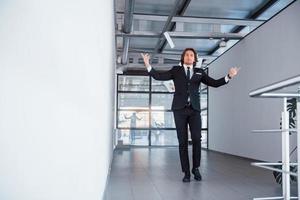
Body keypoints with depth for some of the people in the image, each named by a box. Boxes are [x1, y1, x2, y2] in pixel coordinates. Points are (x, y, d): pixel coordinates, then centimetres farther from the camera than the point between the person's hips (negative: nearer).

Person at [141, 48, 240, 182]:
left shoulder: (199, 72, 17)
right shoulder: (176, 70, 13)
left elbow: (215, 83, 11)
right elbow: (159, 76, 3)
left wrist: (229, 76, -1)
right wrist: (148, 65, -10)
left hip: (194, 110, 1)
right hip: (180, 109, -1)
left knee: (196, 139, -10)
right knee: (183, 141, -1)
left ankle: (196, 168, 11)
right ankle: (186, 172, 7)